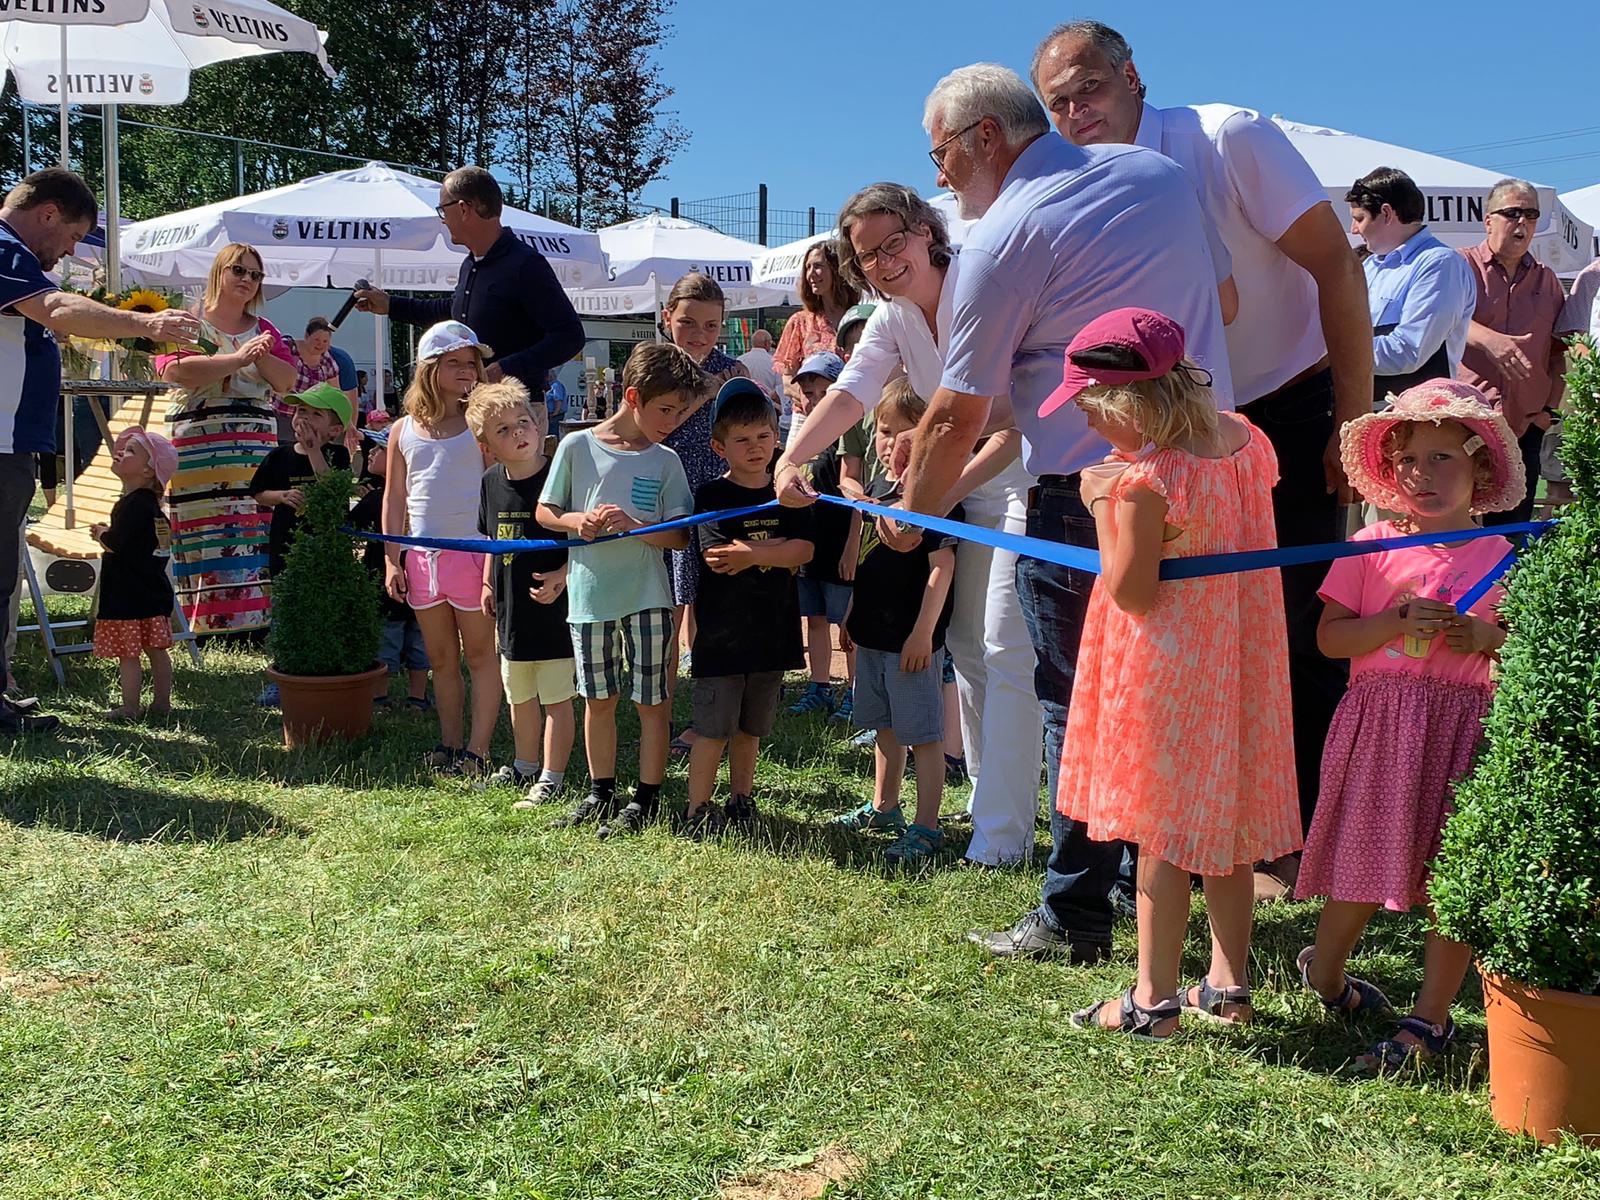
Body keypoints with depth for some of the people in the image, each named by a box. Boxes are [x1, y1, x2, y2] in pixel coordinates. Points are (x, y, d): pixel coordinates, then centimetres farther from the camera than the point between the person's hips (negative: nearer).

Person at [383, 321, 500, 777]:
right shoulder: (404, 431, 8)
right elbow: (394, 497, 11)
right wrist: (391, 560, 6)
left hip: (471, 551, -4)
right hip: (422, 556, 4)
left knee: (480, 655, 2)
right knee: (441, 659, 13)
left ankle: (478, 748, 6)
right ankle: (449, 743, 23)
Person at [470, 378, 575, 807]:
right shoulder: (491, 482, 2)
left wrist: (562, 576, -25)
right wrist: (487, 583, 14)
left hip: (555, 608, -7)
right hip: (512, 609, 7)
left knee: (556, 699, 3)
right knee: (519, 697, 21)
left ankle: (551, 777, 14)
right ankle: (526, 765, 39)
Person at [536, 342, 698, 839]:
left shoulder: (666, 462, -1)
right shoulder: (577, 447, -2)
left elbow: (679, 536, -4)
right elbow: (545, 512, 5)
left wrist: (633, 525, -21)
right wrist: (577, 521, -15)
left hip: (646, 596, 0)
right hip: (589, 594, 1)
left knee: (651, 700, 3)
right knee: (598, 699, 13)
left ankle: (646, 799, 14)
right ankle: (600, 793, 27)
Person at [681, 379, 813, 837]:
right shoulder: (712, 497, -5)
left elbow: (804, 551, -4)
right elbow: (715, 556, -17)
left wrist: (750, 553, -16)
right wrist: (778, 549, -13)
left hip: (771, 631, 4)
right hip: (722, 631, -4)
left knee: (750, 728, 14)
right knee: (713, 728, -1)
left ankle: (741, 803, 27)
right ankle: (697, 811, 8)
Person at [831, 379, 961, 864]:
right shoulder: (878, 488, 10)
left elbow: (942, 567, -19)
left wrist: (923, 632, -20)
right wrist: (852, 612, 20)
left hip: (912, 638, -8)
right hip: (873, 633, 8)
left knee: (922, 733, 0)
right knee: (885, 726, 21)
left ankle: (926, 827, 7)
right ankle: (883, 807, 35)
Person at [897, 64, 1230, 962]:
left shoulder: (1005, 238, -10)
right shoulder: (1160, 173, 10)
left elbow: (958, 417, -7)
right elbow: (1222, 303, 19)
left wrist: (910, 521, 9)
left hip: (1087, 495, -7)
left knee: (1079, 707, 4)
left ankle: (1076, 916, 11)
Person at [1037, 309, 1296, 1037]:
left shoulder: (1144, 479, -23)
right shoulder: (1243, 437, 1)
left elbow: (1131, 593, -21)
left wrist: (1103, 504, -13)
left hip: (1166, 675, -8)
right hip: (1237, 665, 8)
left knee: (1160, 835, 3)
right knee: (1227, 819, 16)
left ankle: (1153, 999, 12)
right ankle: (1229, 984, 27)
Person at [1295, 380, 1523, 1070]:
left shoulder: (1500, 556, 5)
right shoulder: (1372, 547, 3)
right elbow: (1330, 637, -2)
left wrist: (1486, 637, -9)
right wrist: (1397, 621, -16)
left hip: (1464, 726, 1)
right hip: (1380, 721, 0)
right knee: (1363, 860, 6)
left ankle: (1430, 1017, 13)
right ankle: (1324, 971, 33)